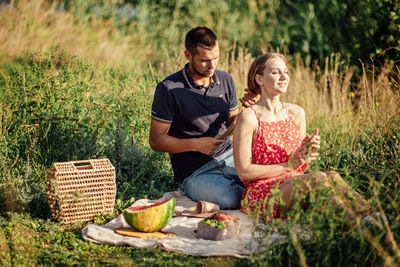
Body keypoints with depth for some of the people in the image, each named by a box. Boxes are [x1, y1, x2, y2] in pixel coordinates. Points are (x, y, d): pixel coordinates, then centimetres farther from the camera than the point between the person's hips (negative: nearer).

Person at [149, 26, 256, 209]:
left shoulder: (225, 80, 9)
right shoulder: (168, 89, -9)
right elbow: (156, 141, -7)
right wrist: (195, 144, -19)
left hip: (228, 155, 5)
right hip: (194, 171, -5)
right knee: (233, 199, -32)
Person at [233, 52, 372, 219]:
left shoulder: (296, 113, 12)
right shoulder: (249, 117, -6)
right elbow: (244, 172, -10)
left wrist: (308, 152, -5)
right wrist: (289, 165, -12)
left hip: (294, 186, 6)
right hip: (260, 192, -5)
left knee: (332, 176, -26)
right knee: (318, 178, -30)